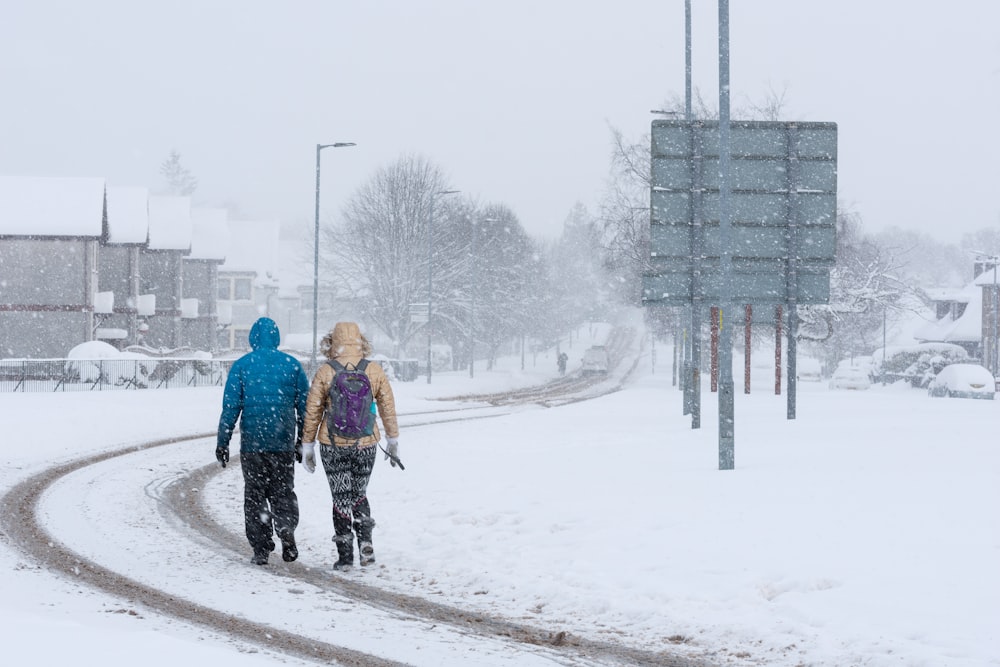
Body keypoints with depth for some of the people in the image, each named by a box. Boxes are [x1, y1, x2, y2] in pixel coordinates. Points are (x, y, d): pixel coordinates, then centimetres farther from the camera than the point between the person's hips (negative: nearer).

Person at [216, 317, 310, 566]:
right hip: (284, 443, 1)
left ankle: (260, 548, 4)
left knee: (255, 494, 8)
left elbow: (231, 407, -5)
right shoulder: (292, 365, 2)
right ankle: (286, 528, -17)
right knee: (283, 491, 11)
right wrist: (303, 441, 14)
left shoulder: (241, 366, -3)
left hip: (252, 442, -1)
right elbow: (305, 407, 5)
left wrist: (222, 442, 1)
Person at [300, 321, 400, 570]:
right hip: (366, 444, 2)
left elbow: (312, 412, -2)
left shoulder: (325, 373, -7)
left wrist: (308, 445, 7)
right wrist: (393, 440, 17)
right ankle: (365, 541, -1)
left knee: (341, 498, 8)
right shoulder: (375, 371, -1)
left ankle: (345, 555, 7)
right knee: (359, 494, 19)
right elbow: (388, 408, 5)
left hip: (333, 445, -2)